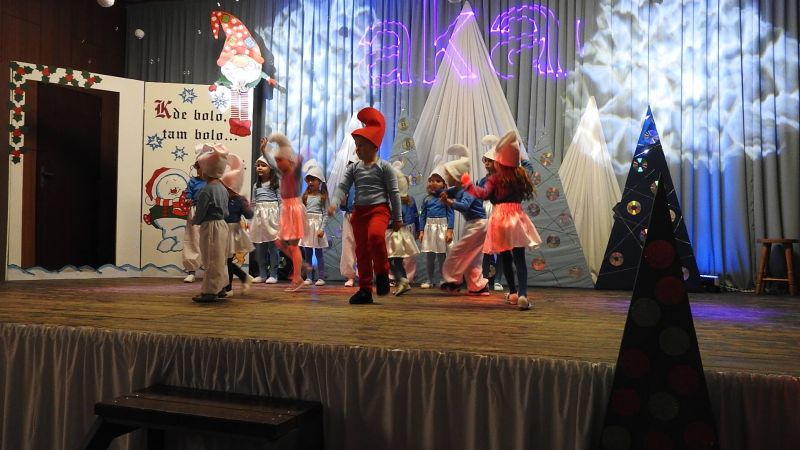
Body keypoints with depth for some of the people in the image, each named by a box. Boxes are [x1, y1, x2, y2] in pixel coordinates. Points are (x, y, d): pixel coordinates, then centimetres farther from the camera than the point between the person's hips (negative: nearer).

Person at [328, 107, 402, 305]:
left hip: (379, 209, -5)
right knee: (361, 249, 5)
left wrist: (398, 217, -3)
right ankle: (365, 290, 14)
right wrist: (334, 203, -18)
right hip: (359, 211, 5)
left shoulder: (384, 166, -2)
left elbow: (393, 192, -2)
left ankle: (382, 273, -9)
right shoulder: (353, 168, 10)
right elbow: (343, 187, 2)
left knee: (375, 236, -32)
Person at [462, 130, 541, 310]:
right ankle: (522, 294, -18)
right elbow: (528, 192, 20)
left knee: (506, 258, 13)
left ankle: (513, 293, 23)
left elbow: (483, 194, -18)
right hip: (517, 217, 2)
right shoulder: (521, 175, 6)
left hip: (500, 218, -2)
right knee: (519, 258, -2)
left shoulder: (495, 178, -7)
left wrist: (468, 184, -10)